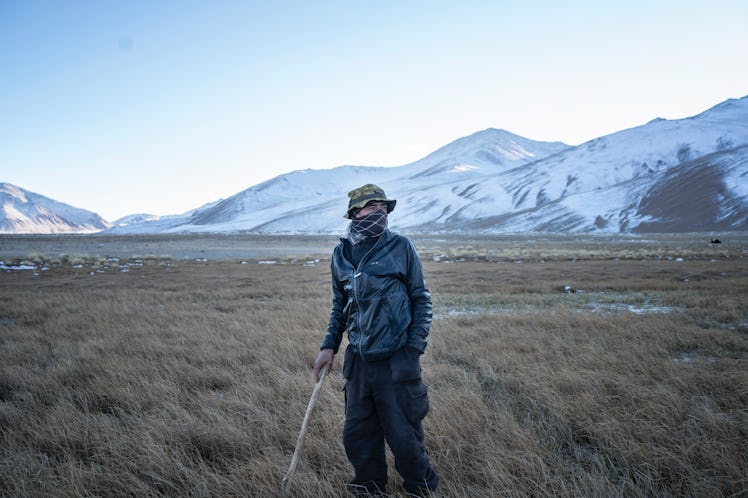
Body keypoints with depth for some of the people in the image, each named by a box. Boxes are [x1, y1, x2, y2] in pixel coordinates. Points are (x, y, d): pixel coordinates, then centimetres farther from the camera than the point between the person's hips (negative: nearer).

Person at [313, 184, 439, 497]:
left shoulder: (401, 247, -4)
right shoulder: (340, 254, 6)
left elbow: (421, 299, 0)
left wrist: (415, 348, -6)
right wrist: (329, 346, 10)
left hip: (396, 362, -4)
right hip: (358, 362, 4)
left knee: (404, 438, 3)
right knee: (357, 437, 12)